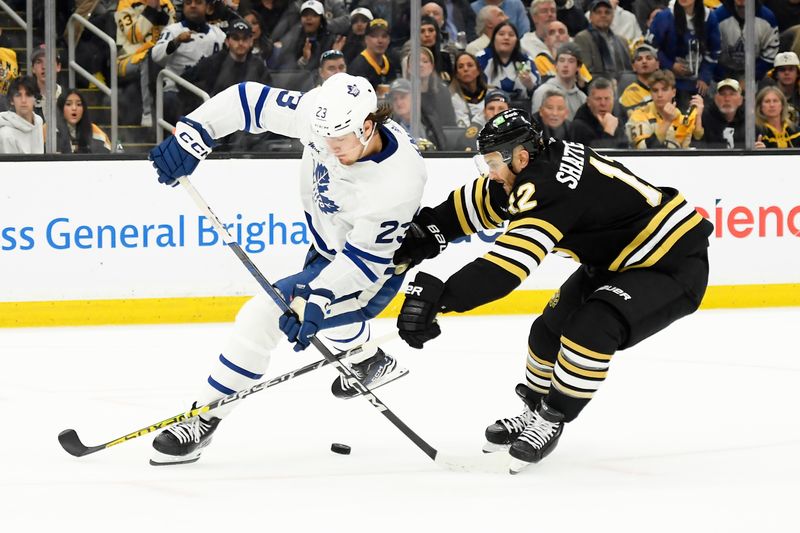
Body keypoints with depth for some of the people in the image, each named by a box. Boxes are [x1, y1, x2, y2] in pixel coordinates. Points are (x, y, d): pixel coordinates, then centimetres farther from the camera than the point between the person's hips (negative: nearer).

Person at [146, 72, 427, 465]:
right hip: (329, 245, 8)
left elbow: (366, 258, -30)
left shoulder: (401, 179, -37)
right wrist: (190, 134, -28)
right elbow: (251, 100, -18)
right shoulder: (324, 112, -25)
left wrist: (317, 300, -38)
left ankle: (203, 420, -8)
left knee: (265, 314, -18)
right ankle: (371, 363, 61)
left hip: (371, 269, -8)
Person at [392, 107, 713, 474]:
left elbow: (507, 264, -41)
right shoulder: (536, 166, -3)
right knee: (551, 329, 11)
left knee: (591, 329, -27)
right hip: (615, 261, 11)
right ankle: (534, 412, 30)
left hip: (675, 265, -11)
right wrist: (427, 230, 2)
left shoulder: (549, 186, -31)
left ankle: (551, 422, -11)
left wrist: (438, 296, -46)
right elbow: (477, 202, 14)